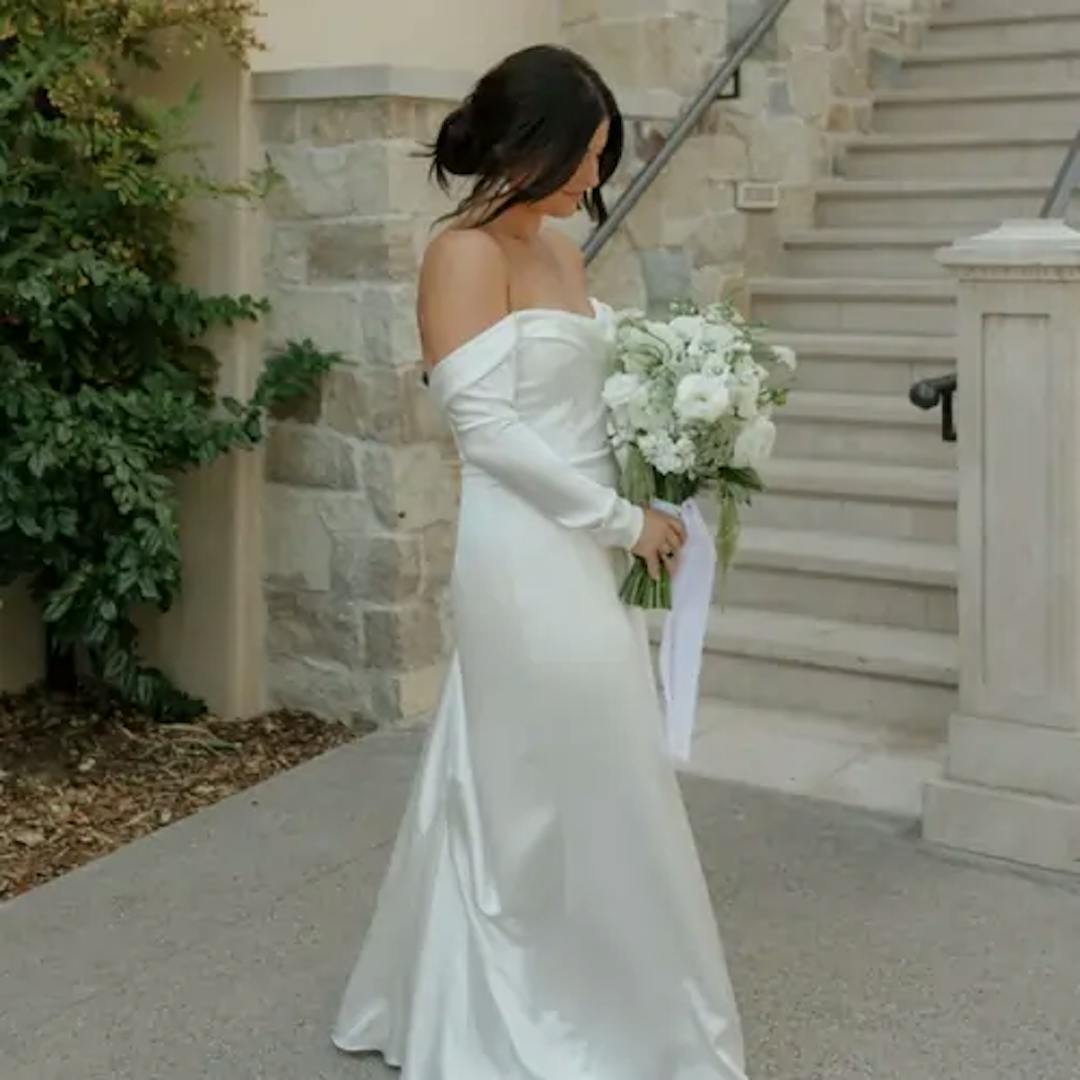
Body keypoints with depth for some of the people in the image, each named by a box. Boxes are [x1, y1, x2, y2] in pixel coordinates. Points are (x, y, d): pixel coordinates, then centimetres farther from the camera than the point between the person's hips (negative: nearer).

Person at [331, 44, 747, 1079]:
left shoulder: (560, 253, 12)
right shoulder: (466, 254, -14)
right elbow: (487, 428, -19)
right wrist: (622, 520, -14)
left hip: (575, 553, 9)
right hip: (528, 558, -9)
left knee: (504, 792, 18)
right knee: (581, 794, 2)